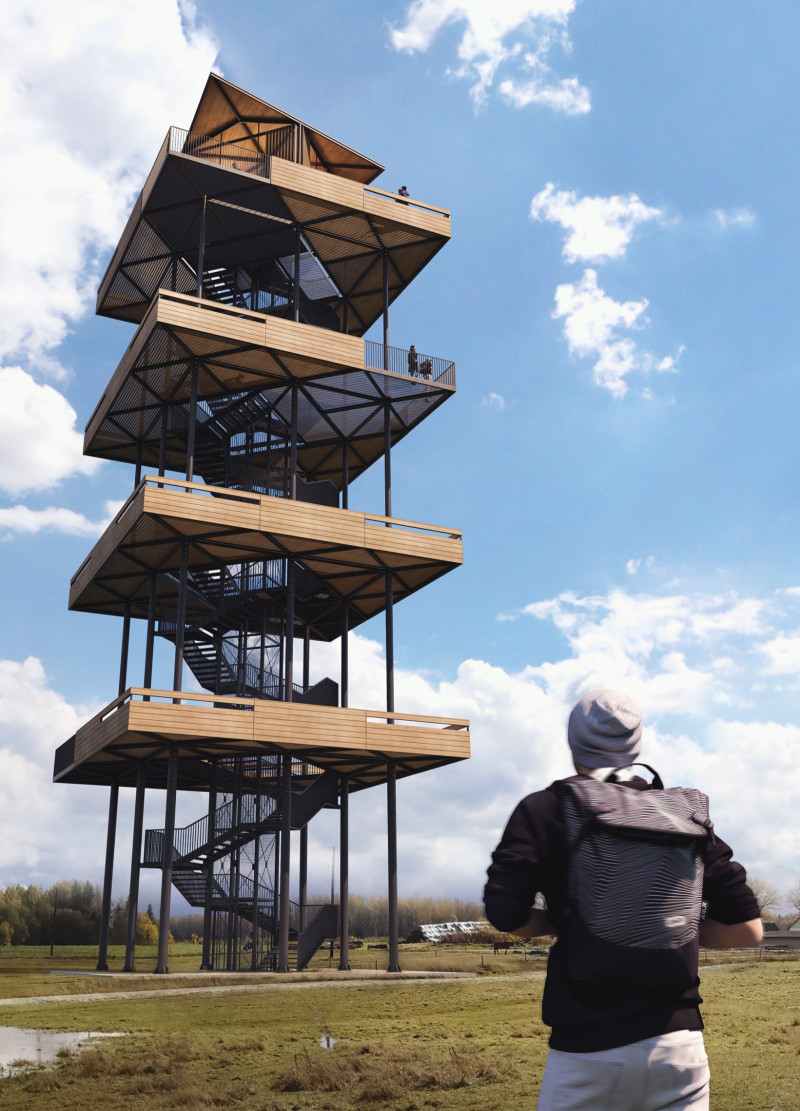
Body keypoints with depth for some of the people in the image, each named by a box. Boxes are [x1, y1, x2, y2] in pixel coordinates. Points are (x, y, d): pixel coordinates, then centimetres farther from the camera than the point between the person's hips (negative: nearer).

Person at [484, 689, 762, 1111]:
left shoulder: (542, 811, 0)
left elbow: (505, 913, -11)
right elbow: (747, 928, 5)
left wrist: (558, 925, 8)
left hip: (585, 1048, -2)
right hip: (677, 1041, 2)